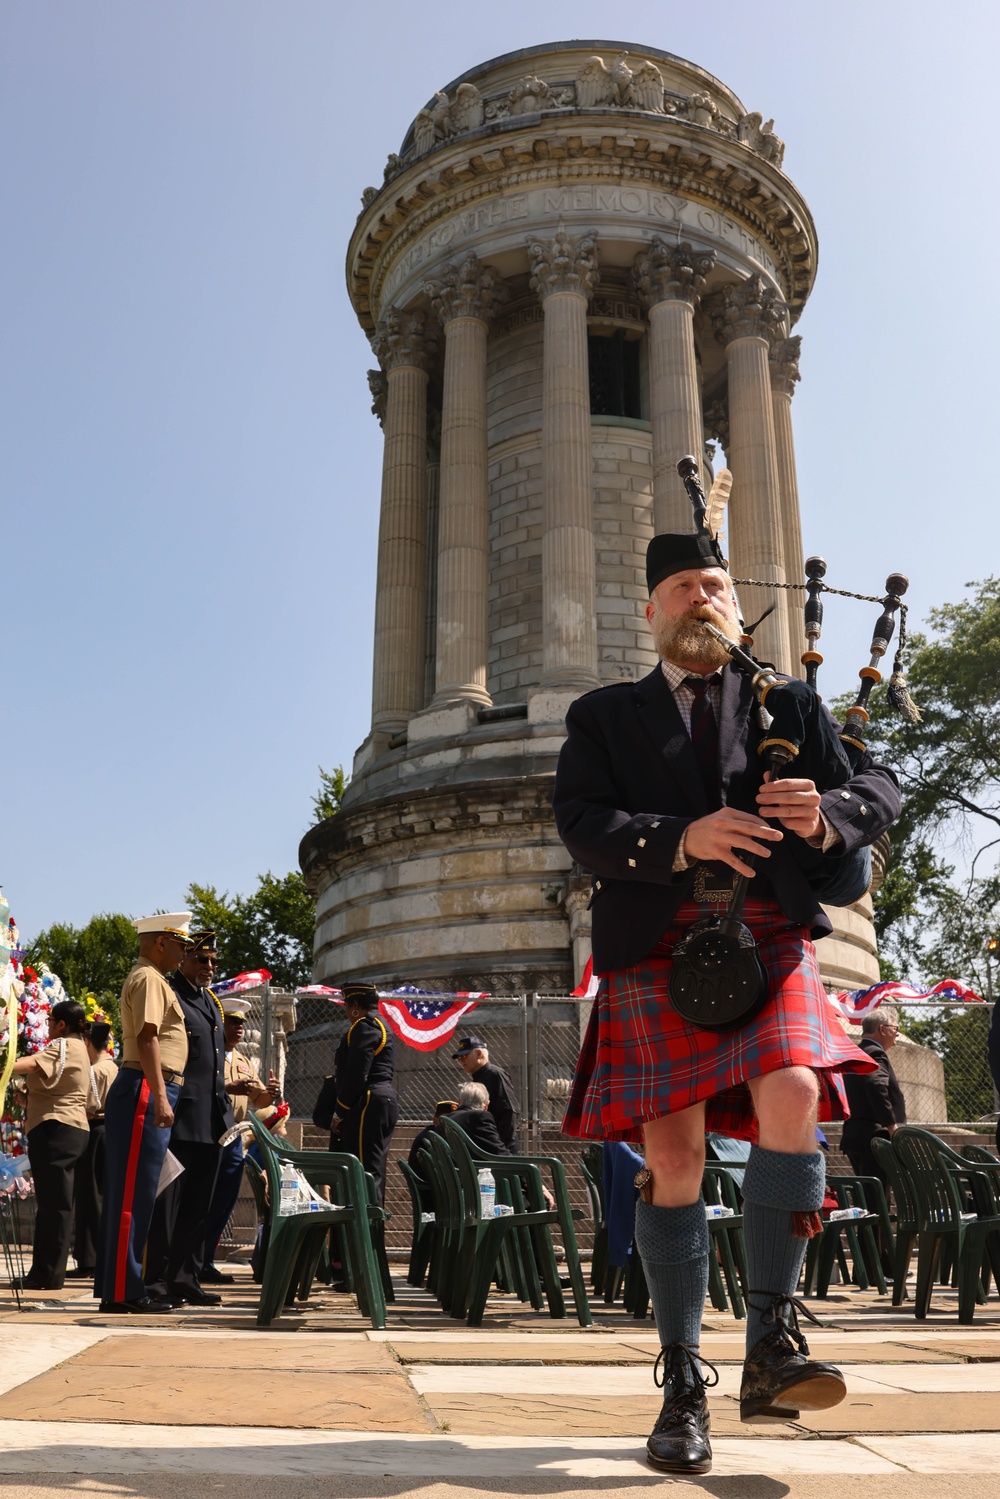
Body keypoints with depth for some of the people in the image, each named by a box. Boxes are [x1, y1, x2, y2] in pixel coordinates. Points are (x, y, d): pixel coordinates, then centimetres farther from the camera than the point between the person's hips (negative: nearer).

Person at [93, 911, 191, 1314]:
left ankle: (115, 1284, 17)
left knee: (129, 1190, 11)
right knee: (133, 1191, -8)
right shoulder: (148, 978, -9)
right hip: (145, 1090, -10)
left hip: (151, 1093, 10)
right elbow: (147, 1039, -19)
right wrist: (160, 1096, -25)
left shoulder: (154, 979, 22)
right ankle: (123, 1290, -5)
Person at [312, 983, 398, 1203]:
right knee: (373, 1171, 11)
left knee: (366, 1172, -10)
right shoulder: (378, 1024, 21)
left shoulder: (364, 1027, -11)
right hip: (384, 1102, 11)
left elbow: (356, 1075, -19)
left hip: (368, 1105, -11)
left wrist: (340, 1113, -12)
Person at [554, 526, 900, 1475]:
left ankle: (771, 1346, -6)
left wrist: (828, 813, -16)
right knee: (672, 1162, -2)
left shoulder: (789, 704, 17)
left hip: (768, 940, 1)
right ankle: (683, 1386, 12)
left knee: (793, 1099, -22)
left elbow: (879, 787, 8)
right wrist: (682, 838, -20)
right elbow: (581, 823, -2)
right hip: (655, 951, -1)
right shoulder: (604, 716, 13)